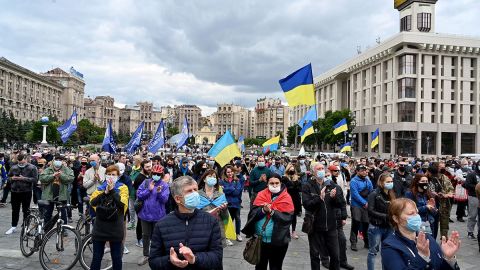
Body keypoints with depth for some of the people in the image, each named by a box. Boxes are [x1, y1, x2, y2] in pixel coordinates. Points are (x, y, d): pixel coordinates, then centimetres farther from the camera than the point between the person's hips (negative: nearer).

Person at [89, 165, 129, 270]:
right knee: (96, 257, 12)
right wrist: (105, 192, -20)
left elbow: (123, 203, -17)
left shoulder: (122, 187, -1)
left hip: (115, 227, -2)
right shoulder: (100, 188, 7)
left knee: (116, 256, 10)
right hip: (100, 226, 2)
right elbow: (92, 202, -9)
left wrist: (112, 190, -20)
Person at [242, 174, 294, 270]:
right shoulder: (261, 195, 2)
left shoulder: (286, 198, -5)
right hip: (260, 239, 3)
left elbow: (287, 218, -15)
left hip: (278, 241, -2)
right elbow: (252, 213, -5)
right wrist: (263, 210, -22)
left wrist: (271, 211, -22)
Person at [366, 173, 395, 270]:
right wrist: (386, 216, -22)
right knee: (373, 251, 4)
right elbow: (371, 211, -17)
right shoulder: (374, 194, -11)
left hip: (389, 227, 6)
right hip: (376, 227, -5)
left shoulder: (392, 195, 8)